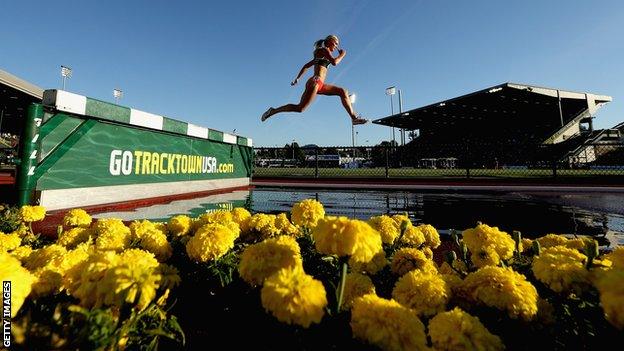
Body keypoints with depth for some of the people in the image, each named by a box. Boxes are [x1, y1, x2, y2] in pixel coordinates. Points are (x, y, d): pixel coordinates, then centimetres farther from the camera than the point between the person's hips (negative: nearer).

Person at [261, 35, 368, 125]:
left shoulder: (320, 54, 29)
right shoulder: (324, 49, 3)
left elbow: (306, 65, 32)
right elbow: (334, 62, -15)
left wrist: (297, 78, 35)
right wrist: (342, 55, 4)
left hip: (320, 85, 10)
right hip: (315, 82, -10)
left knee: (343, 92, 7)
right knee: (300, 108, -16)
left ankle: (354, 117, 1)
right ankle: (273, 111, -7)